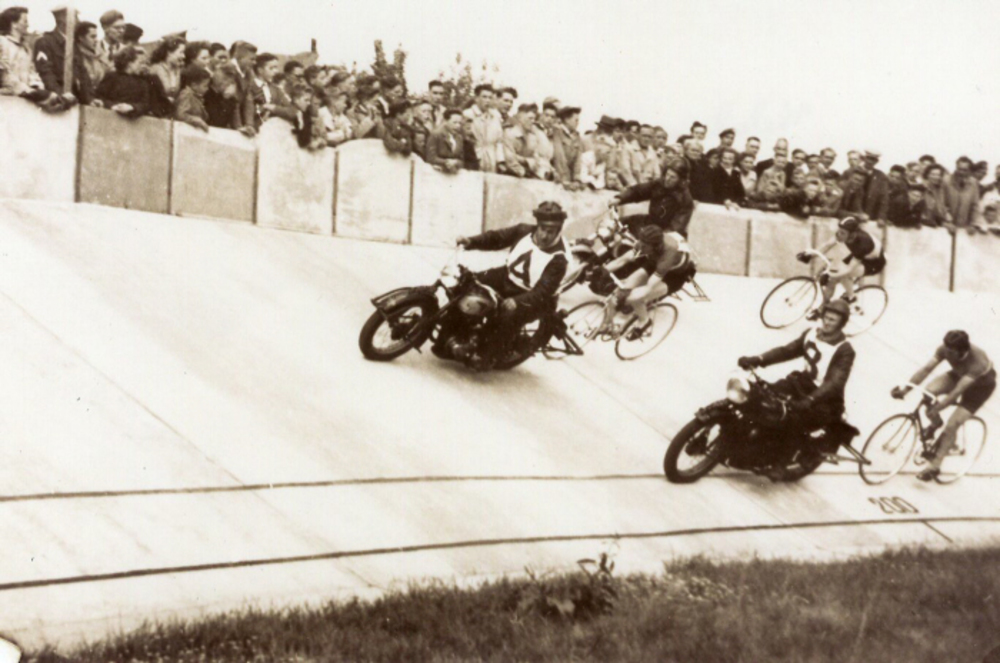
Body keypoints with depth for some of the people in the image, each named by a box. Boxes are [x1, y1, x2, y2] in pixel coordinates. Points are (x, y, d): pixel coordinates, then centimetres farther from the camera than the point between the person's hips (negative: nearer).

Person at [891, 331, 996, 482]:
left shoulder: (976, 362, -42)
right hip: (959, 374, 5)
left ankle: (934, 466, -1)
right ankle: (936, 423, 8)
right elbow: (926, 369, -29)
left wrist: (937, 408, -52)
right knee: (930, 390, -22)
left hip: (981, 385, -5)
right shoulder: (946, 349, -28)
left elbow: (957, 391, -45)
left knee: (952, 425, -15)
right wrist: (906, 388, -38)